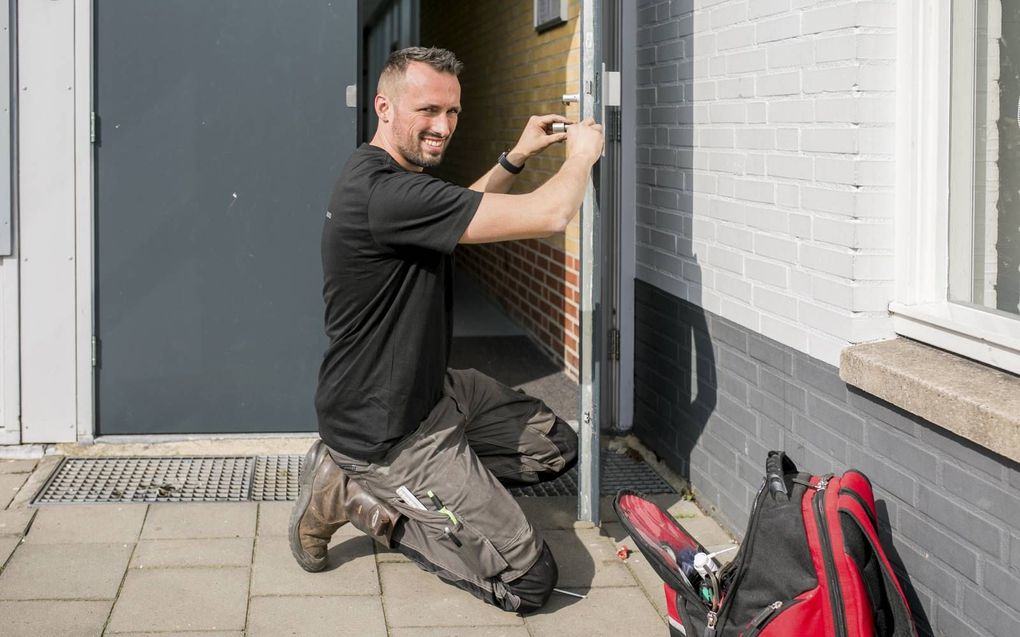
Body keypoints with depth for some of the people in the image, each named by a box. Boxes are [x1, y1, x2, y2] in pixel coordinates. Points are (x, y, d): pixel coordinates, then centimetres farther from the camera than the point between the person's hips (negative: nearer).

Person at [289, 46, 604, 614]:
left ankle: (364, 481, 11)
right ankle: (358, 497, 0)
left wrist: (515, 159, 16)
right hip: (388, 433, -11)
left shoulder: (388, 178, 6)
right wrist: (580, 156, -7)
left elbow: (461, 214, 29)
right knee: (530, 579, -11)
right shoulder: (385, 193, -28)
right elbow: (550, 216, -27)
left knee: (556, 447, 19)